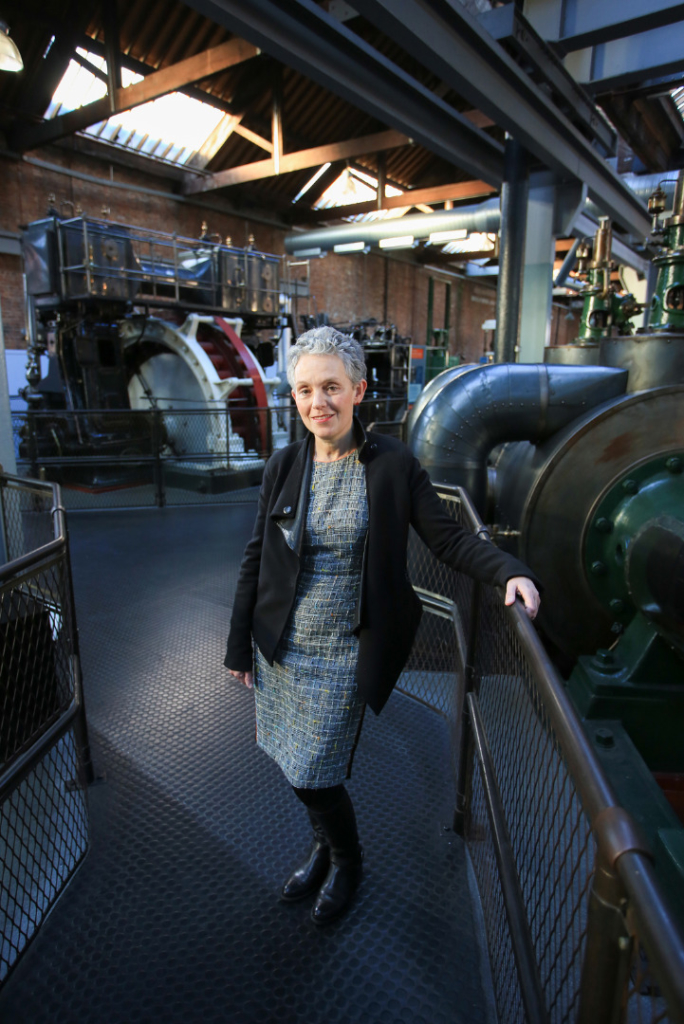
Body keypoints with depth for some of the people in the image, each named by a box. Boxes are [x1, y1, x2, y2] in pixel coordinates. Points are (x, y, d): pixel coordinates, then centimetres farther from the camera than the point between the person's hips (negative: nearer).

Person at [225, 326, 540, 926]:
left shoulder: (394, 465, -10)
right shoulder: (283, 466, -2)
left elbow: (447, 538, -7)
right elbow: (255, 559, 3)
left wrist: (509, 571, -24)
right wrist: (240, 646, 6)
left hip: (343, 652, -4)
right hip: (281, 647, 4)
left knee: (314, 773, 4)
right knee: (296, 763, 18)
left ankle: (347, 862, 39)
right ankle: (327, 847, 50)